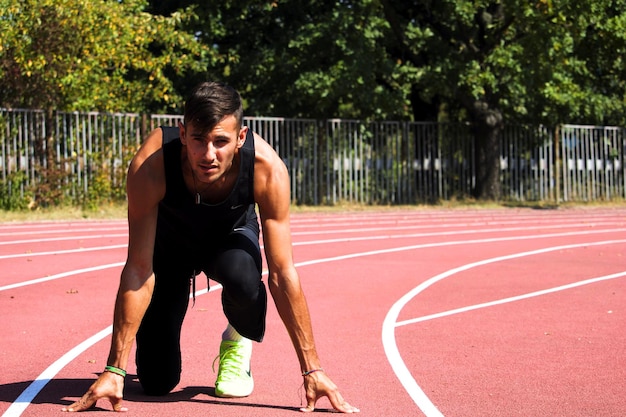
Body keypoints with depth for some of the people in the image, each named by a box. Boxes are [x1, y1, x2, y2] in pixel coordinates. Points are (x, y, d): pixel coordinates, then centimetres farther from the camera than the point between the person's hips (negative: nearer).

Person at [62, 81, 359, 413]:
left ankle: (237, 344, -3)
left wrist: (312, 369, -30)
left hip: (231, 234, 0)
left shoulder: (267, 168, -36)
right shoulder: (150, 165, -38)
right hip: (170, 239, 0)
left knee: (242, 275, -38)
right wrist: (114, 370, -36)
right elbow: (139, 269, -35)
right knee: (156, 382, -8)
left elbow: (282, 273, -30)